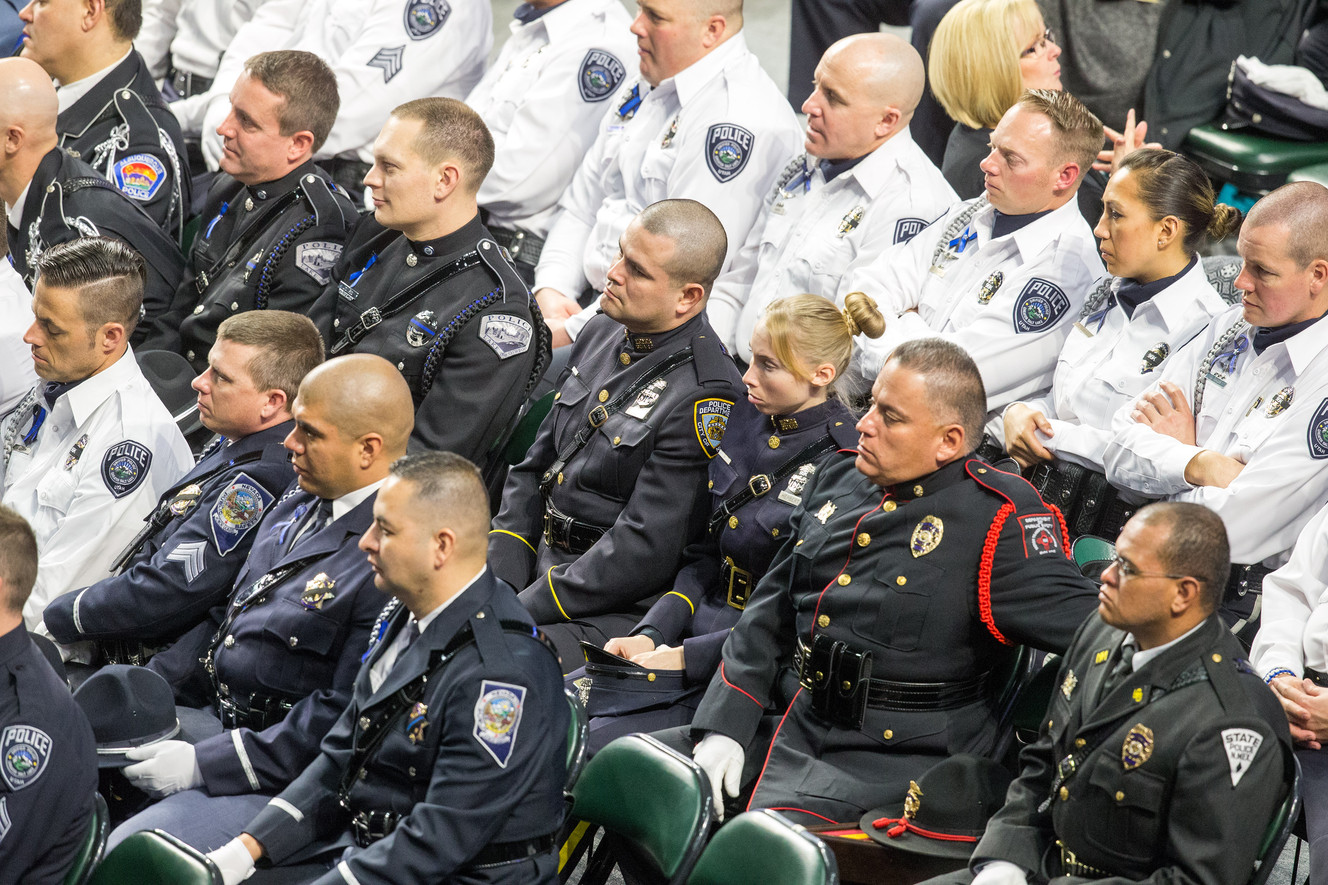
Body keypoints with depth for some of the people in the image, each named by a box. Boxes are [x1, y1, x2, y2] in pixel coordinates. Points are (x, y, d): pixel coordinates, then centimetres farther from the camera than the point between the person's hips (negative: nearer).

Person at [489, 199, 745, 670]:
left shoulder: (706, 399, -18)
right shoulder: (602, 335, 10)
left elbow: (643, 550, -20)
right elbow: (533, 471, 16)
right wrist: (497, 587, 1)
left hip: (621, 613, -8)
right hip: (541, 570, 8)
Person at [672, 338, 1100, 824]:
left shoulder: (997, 518, -9)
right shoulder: (838, 479, 13)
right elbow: (769, 615, 16)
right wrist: (724, 725, 5)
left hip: (892, 754, -7)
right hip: (793, 722, 7)